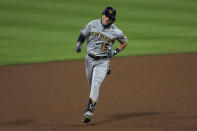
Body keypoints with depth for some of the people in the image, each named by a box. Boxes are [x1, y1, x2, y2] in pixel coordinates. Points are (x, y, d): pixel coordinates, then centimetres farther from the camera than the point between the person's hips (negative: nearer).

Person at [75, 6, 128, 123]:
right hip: (90, 59, 4)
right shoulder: (92, 24, -3)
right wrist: (79, 44, -9)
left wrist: (116, 52, -8)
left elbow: (125, 42, 6)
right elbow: (83, 35, 10)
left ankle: (89, 111, -24)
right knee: (91, 84, 18)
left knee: (95, 84, -18)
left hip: (103, 61, -4)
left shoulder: (116, 32, -10)